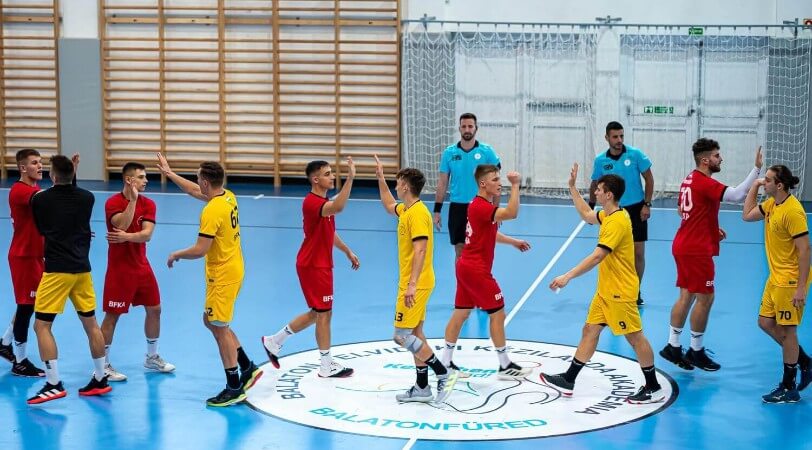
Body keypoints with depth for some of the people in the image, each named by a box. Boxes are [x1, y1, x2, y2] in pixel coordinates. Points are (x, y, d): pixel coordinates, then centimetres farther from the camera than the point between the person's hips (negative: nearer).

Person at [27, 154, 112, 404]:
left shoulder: (39, 199, -6)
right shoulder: (87, 198, 2)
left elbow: (42, 229, 9)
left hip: (57, 270, -5)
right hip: (82, 269, 5)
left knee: (41, 325, -1)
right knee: (91, 324, 12)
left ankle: (54, 384, -9)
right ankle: (100, 380, 18)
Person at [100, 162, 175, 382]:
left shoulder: (148, 204, 2)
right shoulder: (113, 202, -13)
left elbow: (146, 234, -11)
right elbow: (122, 225, -30)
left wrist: (126, 236, -28)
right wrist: (133, 199, -28)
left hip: (142, 266, 6)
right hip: (119, 267, -6)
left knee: (154, 309, 12)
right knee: (112, 315, -2)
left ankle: (152, 357, 29)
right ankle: (103, 366, 7)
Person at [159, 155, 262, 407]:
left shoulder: (212, 211, -23)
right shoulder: (228, 197, 4)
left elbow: (200, 250, -24)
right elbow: (195, 191, 22)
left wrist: (176, 255, -5)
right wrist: (168, 173, 29)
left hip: (222, 276, -9)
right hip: (234, 270, 9)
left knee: (219, 329, 0)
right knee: (212, 321, 21)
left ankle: (234, 389, 6)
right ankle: (248, 368, 23)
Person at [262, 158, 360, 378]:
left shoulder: (323, 202, 12)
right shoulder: (312, 202, -22)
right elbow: (338, 207, -43)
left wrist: (348, 252, 21)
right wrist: (350, 178, -48)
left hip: (320, 264, 10)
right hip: (313, 266, -10)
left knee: (316, 313, 17)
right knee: (324, 314, -2)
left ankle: (274, 342, 27)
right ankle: (327, 366, 9)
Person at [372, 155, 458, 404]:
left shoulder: (417, 213, -19)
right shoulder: (407, 209, 11)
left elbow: (420, 250, -27)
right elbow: (389, 205, 35)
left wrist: (412, 285, -33)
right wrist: (380, 178, 30)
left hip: (415, 285, -10)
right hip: (412, 283, 10)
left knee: (402, 336, -9)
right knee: (415, 334, 12)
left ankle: (444, 374, -6)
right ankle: (422, 388, 18)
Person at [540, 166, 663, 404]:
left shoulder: (617, 222, -23)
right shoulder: (609, 215, 7)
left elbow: (597, 257, -29)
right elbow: (586, 215, 29)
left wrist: (568, 276, -31)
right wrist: (572, 187, 25)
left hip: (620, 292, -10)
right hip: (605, 290, 10)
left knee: (635, 337, -1)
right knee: (590, 330, 12)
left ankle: (654, 389, 10)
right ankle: (568, 381, 18)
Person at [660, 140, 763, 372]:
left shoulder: (690, 179, 11)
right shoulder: (705, 183, -18)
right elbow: (737, 194, -28)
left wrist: (711, 229, 16)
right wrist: (756, 168, -25)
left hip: (683, 246, 9)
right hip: (697, 249, -9)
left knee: (686, 296, 13)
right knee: (705, 298, -1)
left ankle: (673, 347, 16)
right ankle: (696, 351, 7)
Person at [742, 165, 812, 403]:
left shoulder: (792, 211, -22)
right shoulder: (771, 204, 5)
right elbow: (747, 215, 18)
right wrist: (754, 186, 7)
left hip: (791, 280, -9)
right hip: (776, 277, 9)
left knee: (786, 330, 0)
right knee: (766, 323, 15)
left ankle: (788, 389, 12)